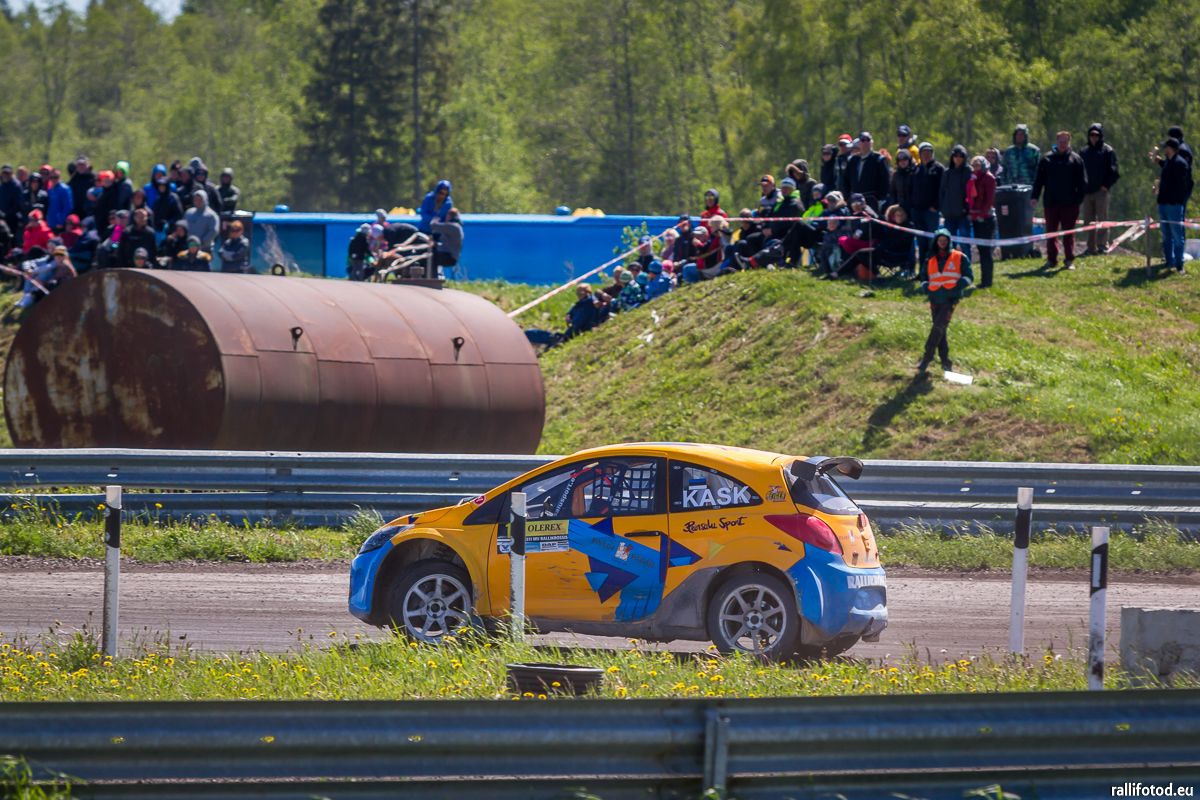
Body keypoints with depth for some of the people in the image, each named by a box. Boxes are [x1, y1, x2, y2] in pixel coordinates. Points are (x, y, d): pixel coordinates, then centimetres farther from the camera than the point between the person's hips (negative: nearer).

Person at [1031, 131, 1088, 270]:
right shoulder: (1047, 159, 8)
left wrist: (1079, 199, -3)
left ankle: (1070, 260, 8)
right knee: (1051, 232, 5)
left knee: (1069, 232, 2)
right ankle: (1051, 260, 12)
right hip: (1051, 203, 2)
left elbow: (1082, 182, 5)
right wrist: (1035, 196, 1)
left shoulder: (1075, 159, 4)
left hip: (1069, 204, -2)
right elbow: (1039, 179, 9)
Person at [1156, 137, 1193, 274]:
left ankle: (1179, 265, -4)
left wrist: (1173, 201, -18)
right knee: (1166, 236, 14)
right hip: (1163, 204, 10)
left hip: (1174, 205, -10)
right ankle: (1170, 261, 22)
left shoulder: (1180, 163, -13)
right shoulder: (1167, 161, 15)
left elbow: (1181, 185, -17)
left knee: (1177, 236, -7)